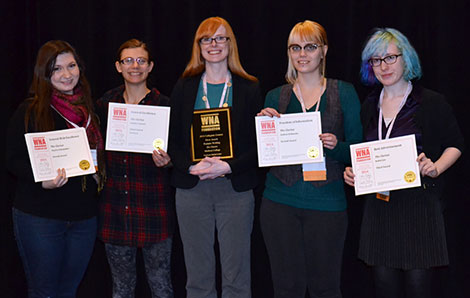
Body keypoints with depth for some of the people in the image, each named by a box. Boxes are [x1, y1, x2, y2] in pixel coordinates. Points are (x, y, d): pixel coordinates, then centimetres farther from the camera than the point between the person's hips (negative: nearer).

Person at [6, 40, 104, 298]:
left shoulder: (88, 109, 12)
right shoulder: (30, 111, -5)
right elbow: (14, 160, -8)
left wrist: (99, 171, 2)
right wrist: (42, 180, -25)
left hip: (84, 217, 5)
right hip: (39, 218, -5)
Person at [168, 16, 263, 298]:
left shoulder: (249, 89, 4)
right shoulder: (184, 88, 9)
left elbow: (259, 144, 0)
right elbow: (173, 141, 6)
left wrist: (228, 167, -15)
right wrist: (192, 167, -12)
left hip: (235, 188, -1)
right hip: (192, 188, 1)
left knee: (236, 275, 4)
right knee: (198, 275, 8)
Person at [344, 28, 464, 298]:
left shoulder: (432, 103, -3)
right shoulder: (370, 106, 12)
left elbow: (455, 144, 3)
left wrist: (435, 167, -15)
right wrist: (353, 171, 3)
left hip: (419, 203, -4)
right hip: (379, 204, 4)